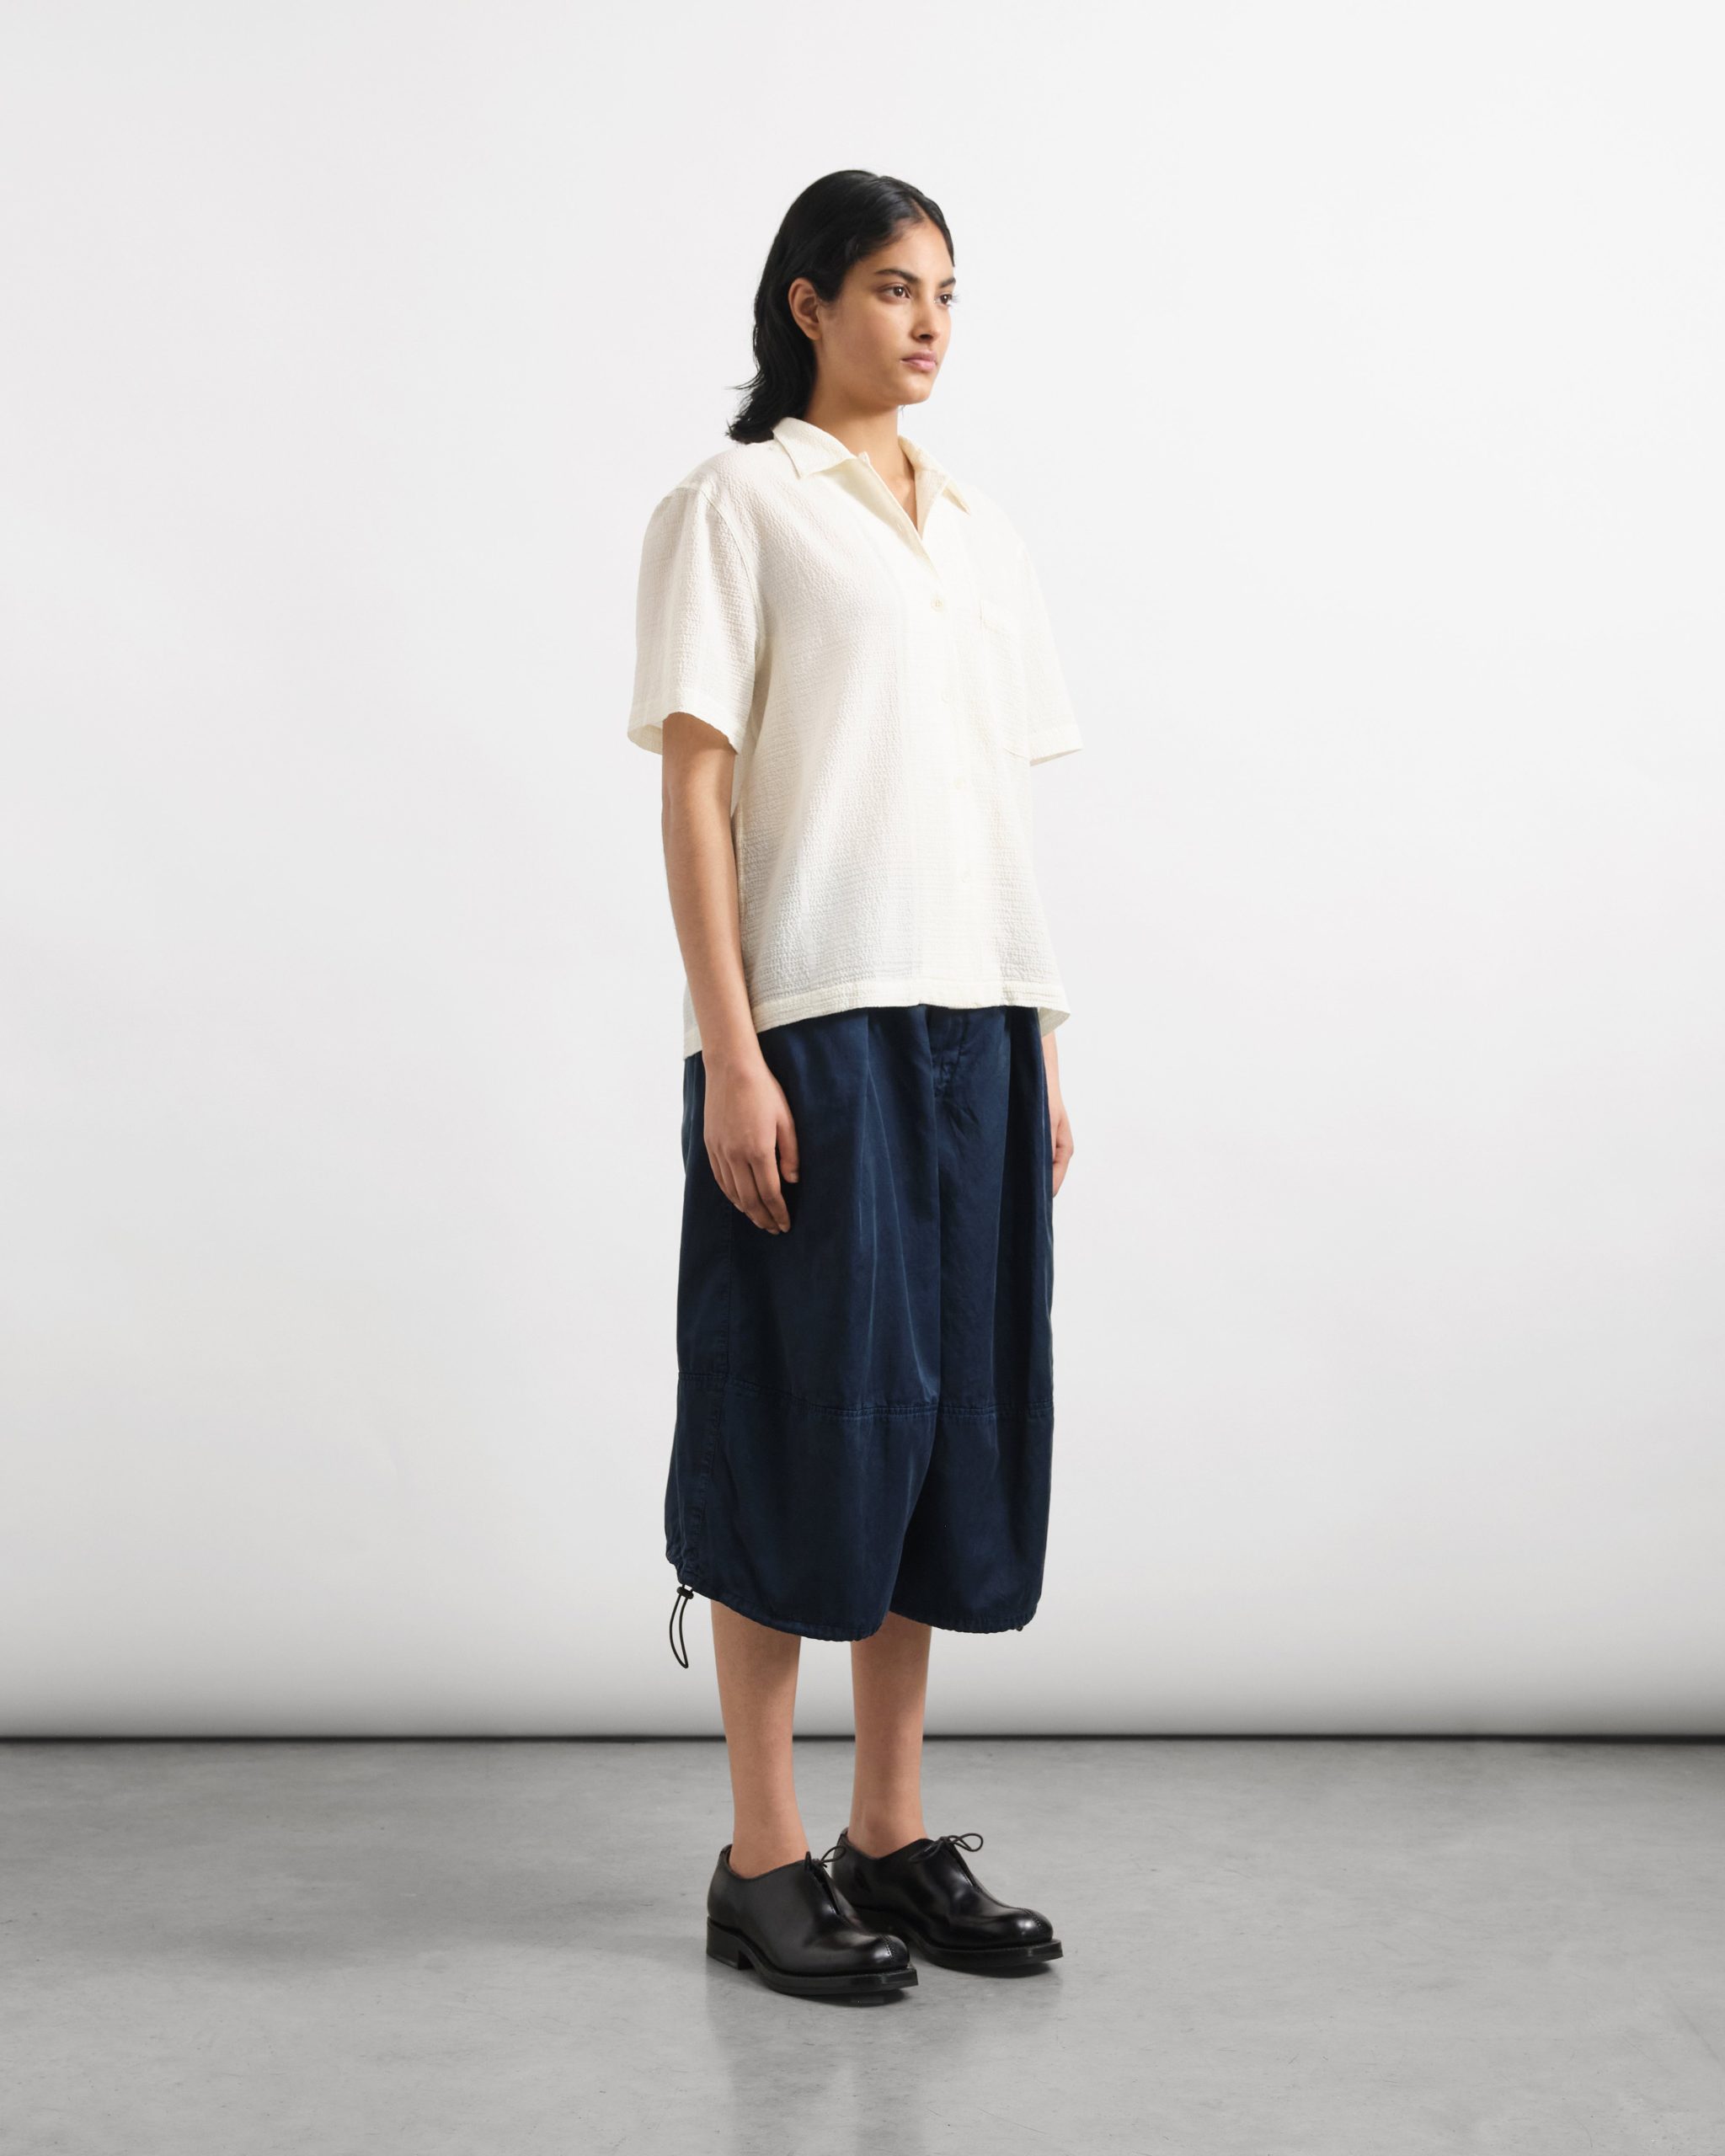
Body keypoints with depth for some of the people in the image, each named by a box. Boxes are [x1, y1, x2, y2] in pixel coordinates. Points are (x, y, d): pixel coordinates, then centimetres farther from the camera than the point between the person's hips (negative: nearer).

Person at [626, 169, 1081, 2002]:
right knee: (812, 1415, -3)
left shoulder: (980, 533, 18)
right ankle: (762, 1862, 9)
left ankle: (892, 1835, 18)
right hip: (814, 1024, -6)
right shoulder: (736, 505, 0)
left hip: (974, 1022, 6)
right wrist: (729, 1051, -15)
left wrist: (1041, 1049, 12)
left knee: (954, 1408, 7)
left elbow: (999, 807, 17)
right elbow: (695, 786, -7)